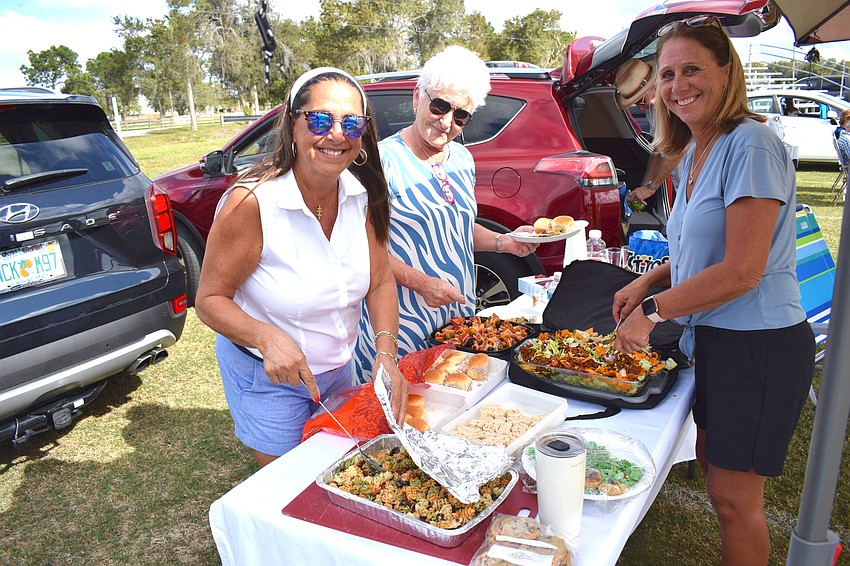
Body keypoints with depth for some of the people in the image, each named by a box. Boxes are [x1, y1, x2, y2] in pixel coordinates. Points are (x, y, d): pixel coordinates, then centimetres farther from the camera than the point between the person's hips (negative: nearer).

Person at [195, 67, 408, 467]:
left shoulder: (360, 193, -12)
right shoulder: (252, 201, -27)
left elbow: (380, 282, -6)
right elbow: (210, 300, -21)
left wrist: (386, 352, -22)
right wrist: (269, 339, -39)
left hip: (338, 370, 6)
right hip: (268, 377, -5)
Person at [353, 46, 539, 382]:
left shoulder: (463, 159, 9)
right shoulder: (385, 159, -13)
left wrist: (502, 242, 4)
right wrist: (421, 282, -23)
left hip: (460, 313, 7)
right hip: (404, 322, -6)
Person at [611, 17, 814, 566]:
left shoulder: (751, 144, -20)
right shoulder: (695, 152, 8)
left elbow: (742, 270, -24)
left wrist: (653, 311, -17)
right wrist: (648, 281, 3)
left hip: (758, 346, -9)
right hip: (717, 339, 9)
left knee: (733, 497, 3)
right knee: (711, 459, 24)